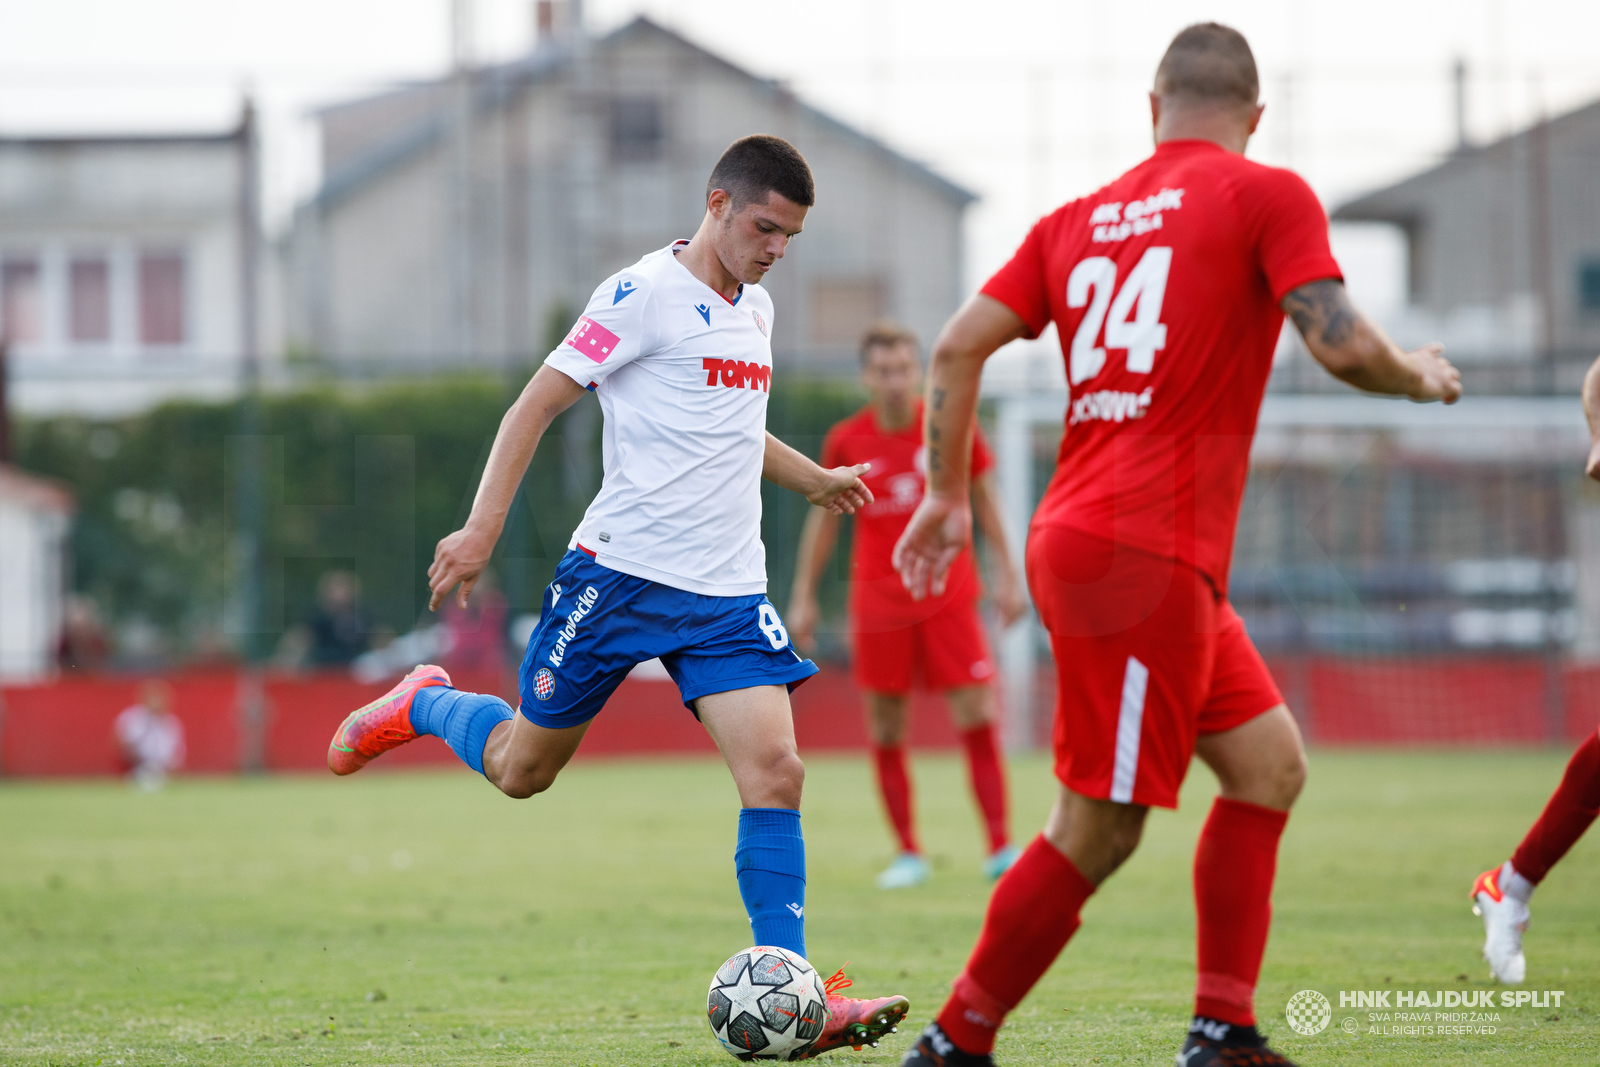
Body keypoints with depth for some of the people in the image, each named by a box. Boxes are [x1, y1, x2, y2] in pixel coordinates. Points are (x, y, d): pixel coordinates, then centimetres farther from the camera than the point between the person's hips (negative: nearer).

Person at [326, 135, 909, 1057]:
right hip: (621, 571, -6)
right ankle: (419, 707, 38)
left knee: (775, 770, -11)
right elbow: (539, 404, -11)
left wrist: (813, 480, 31)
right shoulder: (646, 295, -9)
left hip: (727, 592, 6)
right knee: (523, 766, 5)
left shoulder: (754, 310, 15)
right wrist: (483, 528, -18)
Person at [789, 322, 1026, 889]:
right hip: (878, 603, 1)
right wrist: (803, 597, 10)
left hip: (949, 600, -1)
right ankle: (909, 853, 12)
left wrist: (1007, 576, 6)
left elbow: (984, 499, 8)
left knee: (978, 719, -9)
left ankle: (1000, 848, -5)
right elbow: (824, 517, 10)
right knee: (886, 734, 2)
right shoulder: (846, 442, -2)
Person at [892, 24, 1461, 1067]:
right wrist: (1423, 378, 8)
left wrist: (948, 495, 19)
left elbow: (958, 345, 10)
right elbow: (1342, 345, -13)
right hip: (1143, 558, -8)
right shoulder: (1267, 197, -3)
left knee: (1270, 765, 13)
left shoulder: (1081, 218, 15)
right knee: (1097, 831, -4)